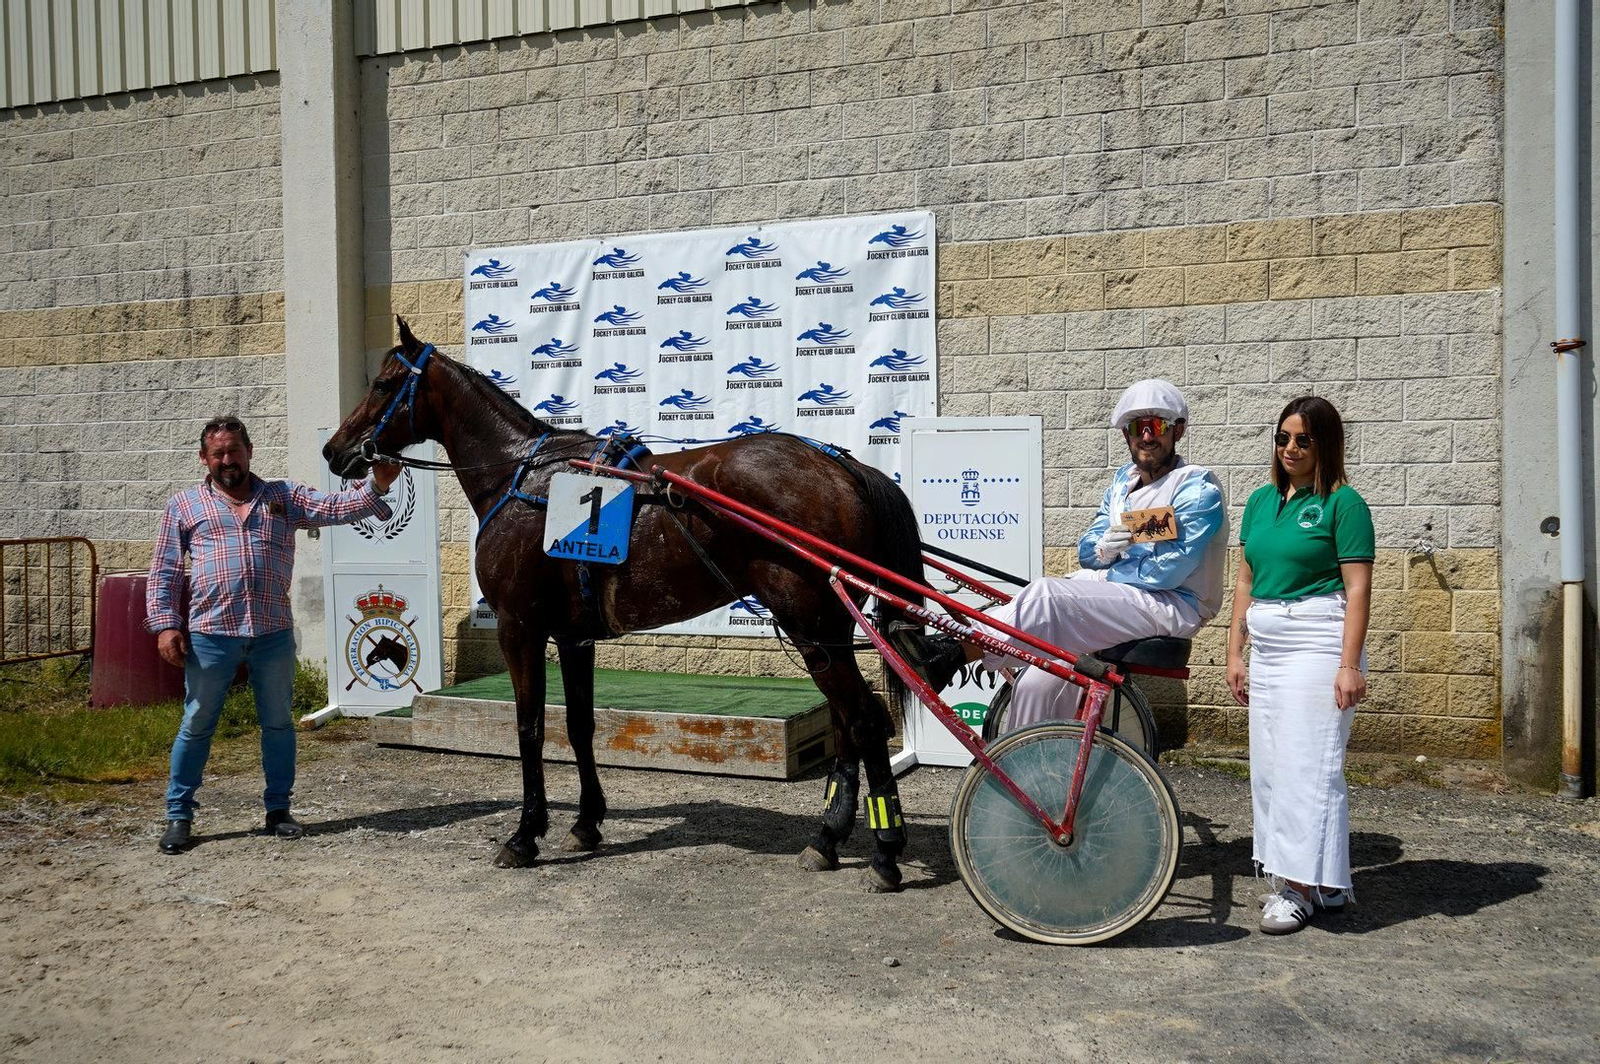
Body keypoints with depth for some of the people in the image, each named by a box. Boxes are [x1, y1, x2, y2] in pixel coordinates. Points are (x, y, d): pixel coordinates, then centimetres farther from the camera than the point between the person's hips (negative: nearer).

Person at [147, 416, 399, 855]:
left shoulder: (283, 496, 11)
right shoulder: (184, 505, 8)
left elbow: (336, 508, 0)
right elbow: (164, 572, 6)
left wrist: (376, 487, -17)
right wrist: (165, 624, -5)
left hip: (273, 633, 1)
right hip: (210, 633, -1)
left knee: (278, 722, 10)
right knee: (196, 725, 7)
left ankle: (278, 809, 23)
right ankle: (178, 815, 18)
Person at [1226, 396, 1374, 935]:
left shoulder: (1342, 503, -5)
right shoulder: (1261, 500, 13)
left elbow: (1357, 589, -10)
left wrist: (1350, 665, -16)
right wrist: (1235, 652, 12)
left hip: (1318, 642, -7)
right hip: (1267, 644, 7)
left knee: (1307, 764, -6)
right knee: (1269, 765, 8)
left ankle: (1301, 886, 3)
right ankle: (1324, 883, 18)